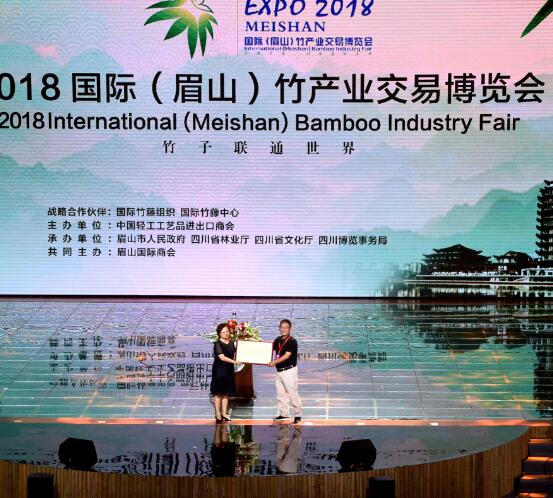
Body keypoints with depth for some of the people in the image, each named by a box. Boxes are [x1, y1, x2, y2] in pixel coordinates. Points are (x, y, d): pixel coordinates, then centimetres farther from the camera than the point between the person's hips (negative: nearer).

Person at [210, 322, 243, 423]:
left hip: (229, 370, 6)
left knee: (226, 392, 9)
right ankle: (218, 414, 1)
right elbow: (222, 357, -21)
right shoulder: (218, 344, -11)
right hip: (219, 370, -6)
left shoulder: (231, 343, 9)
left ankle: (224, 413, 15)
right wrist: (234, 362, -29)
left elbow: (234, 354, 19)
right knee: (218, 392, -2)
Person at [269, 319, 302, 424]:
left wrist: (274, 362, -20)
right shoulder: (277, 340, 10)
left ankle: (298, 415, 6)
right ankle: (284, 414, 20)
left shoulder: (292, 341, -12)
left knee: (293, 393, -3)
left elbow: (286, 356, -19)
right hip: (279, 371, 8)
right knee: (280, 394, 11)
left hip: (289, 370, -8)